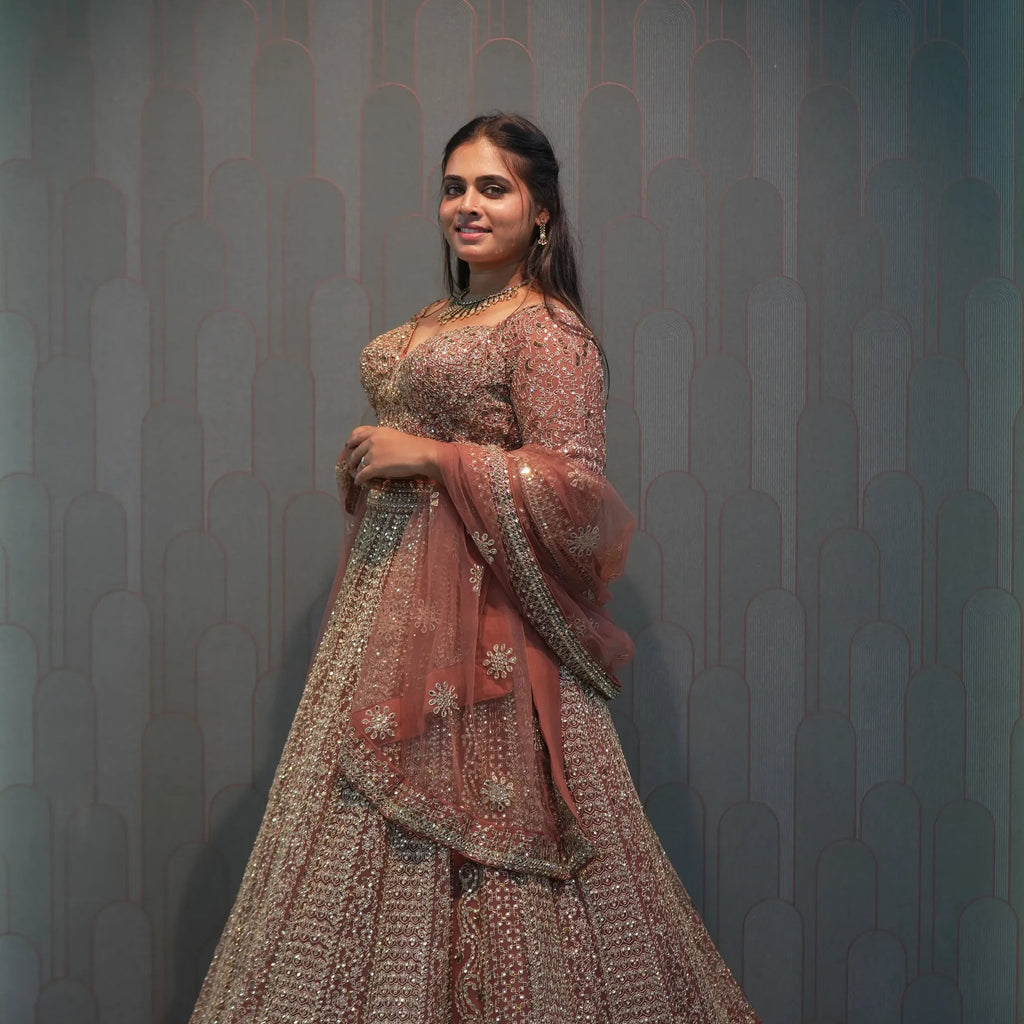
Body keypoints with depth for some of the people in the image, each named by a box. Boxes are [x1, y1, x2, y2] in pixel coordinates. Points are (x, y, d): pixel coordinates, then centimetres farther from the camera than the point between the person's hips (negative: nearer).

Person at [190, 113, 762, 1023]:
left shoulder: (547, 330, -9)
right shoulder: (431, 325, 17)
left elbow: (577, 486, -18)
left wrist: (429, 458, -19)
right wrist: (367, 469, 11)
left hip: (476, 611, -8)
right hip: (389, 598, 9)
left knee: (473, 838, -6)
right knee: (376, 845, 10)